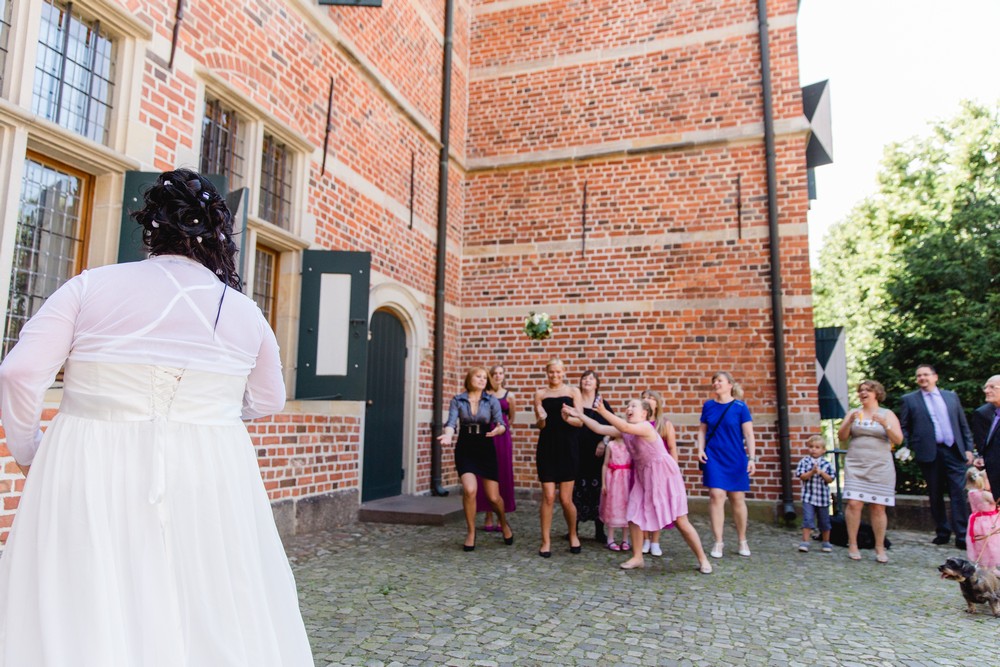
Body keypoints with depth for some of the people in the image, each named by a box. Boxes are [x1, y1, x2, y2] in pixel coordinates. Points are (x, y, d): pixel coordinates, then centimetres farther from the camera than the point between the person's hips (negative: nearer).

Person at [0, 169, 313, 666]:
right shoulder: (245, 311, 4)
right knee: (214, 624, 14)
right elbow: (268, 400, 16)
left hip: (93, 475, -1)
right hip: (208, 483, 2)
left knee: (82, 622, 10)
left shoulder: (90, 286, -1)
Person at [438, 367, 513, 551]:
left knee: (493, 496, 3)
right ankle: (471, 532, 4)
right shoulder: (457, 401, -1)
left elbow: (500, 424, -7)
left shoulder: (492, 400, 0)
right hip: (465, 449, -1)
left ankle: (504, 524, 36)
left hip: (486, 448, 1)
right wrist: (448, 435, -34)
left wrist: (498, 429, -31)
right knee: (470, 490, -20)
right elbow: (451, 422, -12)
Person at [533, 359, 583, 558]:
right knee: (548, 497, -2)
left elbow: (580, 421, -2)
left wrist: (567, 418, -23)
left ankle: (573, 535, 27)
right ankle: (546, 541, 10)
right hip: (546, 448, 1)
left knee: (566, 499, 2)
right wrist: (542, 419, -20)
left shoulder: (573, 392, 5)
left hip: (567, 448, -1)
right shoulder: (540, 394, 8)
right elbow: (539, 425, 3)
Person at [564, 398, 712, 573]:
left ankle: (703, 559, 12)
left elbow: (625, 427, -42)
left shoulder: (646, 427, -23)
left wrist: (603, 411, -49)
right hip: (644, 478, 7)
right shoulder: (625, 431, 0)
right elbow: (600, 429, -2)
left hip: (664, 476, -7)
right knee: (634, 516, 2)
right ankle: (637, 558, 17)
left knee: (680, 521, -2)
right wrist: (579, 415, -7)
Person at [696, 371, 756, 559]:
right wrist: (700, 449, -1)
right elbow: (702, 430, 12)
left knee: (737, 498, 7)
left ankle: (742, 541, 25)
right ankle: (718, 543, 2)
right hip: (713, 457, 1)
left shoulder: (740, 407, -4)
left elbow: (748, 434, -4)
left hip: (736, 458, -1)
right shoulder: (708, 405, 4)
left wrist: (752, 458, -10)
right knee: (716, 496, -7)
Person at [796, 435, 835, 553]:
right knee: (808, 519, -9)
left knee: (824, 520, 13)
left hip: (823, 497, 2)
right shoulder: (805, 461, -1)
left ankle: (826, 542, 28)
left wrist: (821, 472, -16)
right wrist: (812, 472, -21)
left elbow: (830, 479, -2)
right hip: (808, 496, -2)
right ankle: (805, 542, -5)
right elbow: (802, 476, -8)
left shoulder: (826, 464, 2)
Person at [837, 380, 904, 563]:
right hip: (855, 466, 1)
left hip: (880, 467, -1)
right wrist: (850, 421, -14)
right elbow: (842, 436, 3)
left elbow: (898, 440, -4)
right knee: (854, 504, -10)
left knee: (878, 507, 0)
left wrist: (884, 424, -19)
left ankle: (880, 548, 12)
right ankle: (852, 545, 0)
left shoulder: (887, 414, 6)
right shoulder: (853, 413, 10)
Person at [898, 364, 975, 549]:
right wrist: (908, 447, -7)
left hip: (954, 451, 1)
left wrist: (969, 448, 6)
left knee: (958, 493, -4)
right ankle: (943, 532, 17)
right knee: (935, 495, 6)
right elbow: (903, 427, 5)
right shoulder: (909, 400, 6)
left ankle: (962, 536, -1)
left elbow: (963, 424, 14)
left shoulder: (951, 396, 14)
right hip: (929, 453, -1)